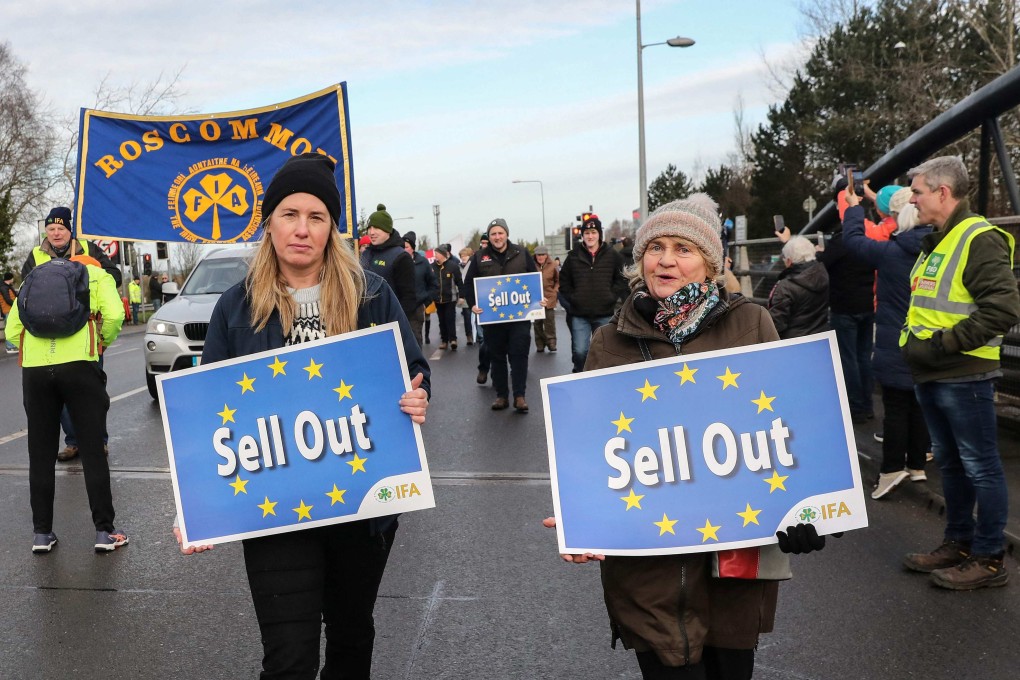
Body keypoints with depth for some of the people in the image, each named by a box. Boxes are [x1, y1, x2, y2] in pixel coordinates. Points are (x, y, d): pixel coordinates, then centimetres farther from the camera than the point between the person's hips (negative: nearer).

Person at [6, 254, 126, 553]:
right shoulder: (97, 275, 16)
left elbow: (13, 330, 15)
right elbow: (114, 315, -3)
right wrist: (103, 341, 14)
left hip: (34, 368, 3)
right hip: (78, 365, -3)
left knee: (40, 455, 12)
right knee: (93, 451, 3)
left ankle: (42, 533, 17)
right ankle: (105, 531, 5)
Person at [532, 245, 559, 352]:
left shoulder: (552, 266, 0)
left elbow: (558, 280, 14)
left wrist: (555, 290, 2)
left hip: (549, 299, 0)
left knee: (549, 323, 2)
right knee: (537, 323, 8)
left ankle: (551, 343, 12)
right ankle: (540, 345, 17)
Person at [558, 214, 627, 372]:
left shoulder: (612, 256, 1)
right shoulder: (573, 256, 2)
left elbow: (622, 279, 7)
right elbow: (563, 281, 10)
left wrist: (611, 296, -3)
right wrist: (572, 298, 0)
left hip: (605, 313, 0)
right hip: (579, 314, 0)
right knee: (579, 351, -4)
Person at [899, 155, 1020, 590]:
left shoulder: (979, 240, -14)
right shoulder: (935, 242, 16)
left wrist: (944, 343, -21)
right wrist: (915, 342, 13)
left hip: (963, 376, -10)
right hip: (930, 375, 10)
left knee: (980, 466, 1)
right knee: (950, 462, 17)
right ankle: (958, 543, 30)